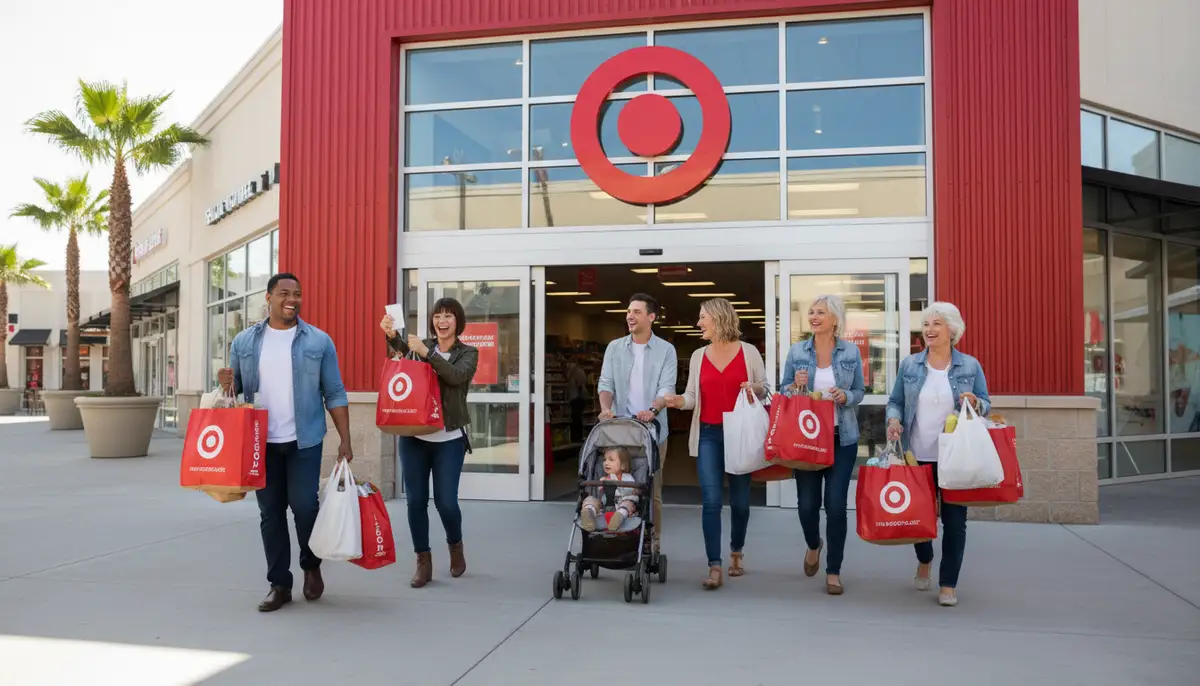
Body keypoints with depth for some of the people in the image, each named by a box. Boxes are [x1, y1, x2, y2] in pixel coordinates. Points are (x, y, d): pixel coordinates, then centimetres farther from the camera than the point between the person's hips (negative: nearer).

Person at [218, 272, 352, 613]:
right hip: (261, 442, 2)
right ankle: (279, 584, 18)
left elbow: (335, 394, 1)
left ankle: (311, 566, 22)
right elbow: (237, 385, 15)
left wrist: (345, 441, -4)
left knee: (304, 506, -6)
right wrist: (227, 382, -10)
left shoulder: (319, 341, 0)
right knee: (270, 513, 7)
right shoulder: (244, 342, 6)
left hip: (304, 441, -2)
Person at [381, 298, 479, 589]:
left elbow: (457, 375, -17)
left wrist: (427, 353, -24)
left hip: (449, 439, -2)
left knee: (445, 501, -3)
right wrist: (392, 336, -32)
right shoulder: (422, 345, 10)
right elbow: (403, 349, -12)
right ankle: (423, 560, 17)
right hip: (413, 436, 2)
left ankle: (455, 545, 27)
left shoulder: (468, 352, 3)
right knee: (416, 500, 3)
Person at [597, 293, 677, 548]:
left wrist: (652, 410, -28)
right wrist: (606, 408, -18)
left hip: (653, 428, -2)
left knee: (652, 489, 3)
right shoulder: (614, 347, 8)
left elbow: (667, 387, -9)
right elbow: (606, 383, 2)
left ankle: (653, 543, 11)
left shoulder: (666, 350, 1)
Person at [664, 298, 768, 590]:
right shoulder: (698, 356, 8)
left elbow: (765, 388, 7)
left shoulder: (749, 352, 0)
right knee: (711, 500, -7)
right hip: (708, 434, 1)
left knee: (740, 499, 9)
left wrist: (754, 389, -14)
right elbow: (693, 396, 7)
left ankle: (736, 552, 33)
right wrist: (679, 400, -14)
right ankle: (714, 567, -5)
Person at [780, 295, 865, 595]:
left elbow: (860, 392, 7)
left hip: (841, 438, -1)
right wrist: (796, 386, -14)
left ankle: (833, 572, 12)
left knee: (836, 503, -2)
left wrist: (845, 396, -14)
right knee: (807, 503, 3)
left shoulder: (851, 352, 2)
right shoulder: (797, 351, 3)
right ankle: (813, 545, 37)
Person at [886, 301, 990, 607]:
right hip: (918, 456, 1)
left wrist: (975, 403, -18)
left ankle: (948, 584, 14)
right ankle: (924, 561, 41)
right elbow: (895, 401, 7)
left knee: (954, 520, 0)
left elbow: (986, 406, 4)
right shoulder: (909, 365, 4)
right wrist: (894, 420, -13)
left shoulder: (970, 366, 1)